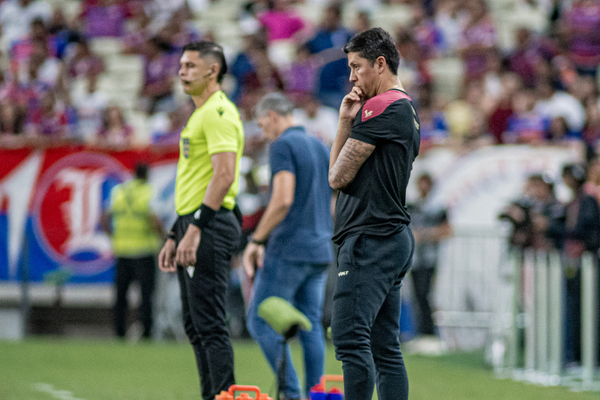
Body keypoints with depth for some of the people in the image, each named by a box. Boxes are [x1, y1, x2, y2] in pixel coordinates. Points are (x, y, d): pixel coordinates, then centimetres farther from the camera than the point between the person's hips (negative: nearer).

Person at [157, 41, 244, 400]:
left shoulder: (219, 112, -12)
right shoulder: (200, 115, 21)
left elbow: (224, 175, -22)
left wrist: (195, 229, -25)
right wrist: (175, 236, 24)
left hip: (211, 226, -11)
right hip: (193, 225, 11)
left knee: (210, 324, -11)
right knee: (196, 325, 12)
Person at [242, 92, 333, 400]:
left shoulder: (283, 146, -9)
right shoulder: (321, 147, 16)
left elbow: (283, 200, -19)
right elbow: (332, 204, 18)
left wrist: (257, 240, -11)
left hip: (289, 248, -8)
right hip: (320, 250, 8)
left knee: (261, 321, -4)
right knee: (310, 325, 8)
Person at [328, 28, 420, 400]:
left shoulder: (382, 108, -12)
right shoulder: (406, 109, 20)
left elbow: (338, 176, -9)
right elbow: (336, 168, 19)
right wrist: (346, 121, 6)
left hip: (371, 240, -11)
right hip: (394, 238, 11)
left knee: (350, 338, -15)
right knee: (385, 347, 9)